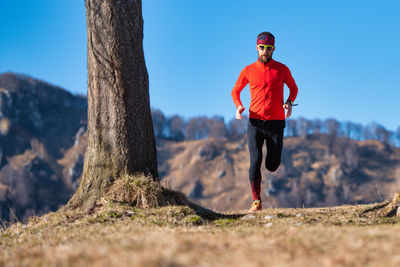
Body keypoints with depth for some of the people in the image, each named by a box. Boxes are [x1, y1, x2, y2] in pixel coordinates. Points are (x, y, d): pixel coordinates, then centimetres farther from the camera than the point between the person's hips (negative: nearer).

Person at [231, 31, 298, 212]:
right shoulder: (248, 71, 5)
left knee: (272, 166, 2)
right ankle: (256, 201, -6)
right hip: (255, 122, 0)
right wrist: (238, 106, -2)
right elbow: (235, 91, 18)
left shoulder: (282, 69, 4)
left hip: (276, 123, 0)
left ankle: (272, 154, 41)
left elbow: (293, 88, 18)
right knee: (255, 161, -12)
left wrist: (289, 102, -3)